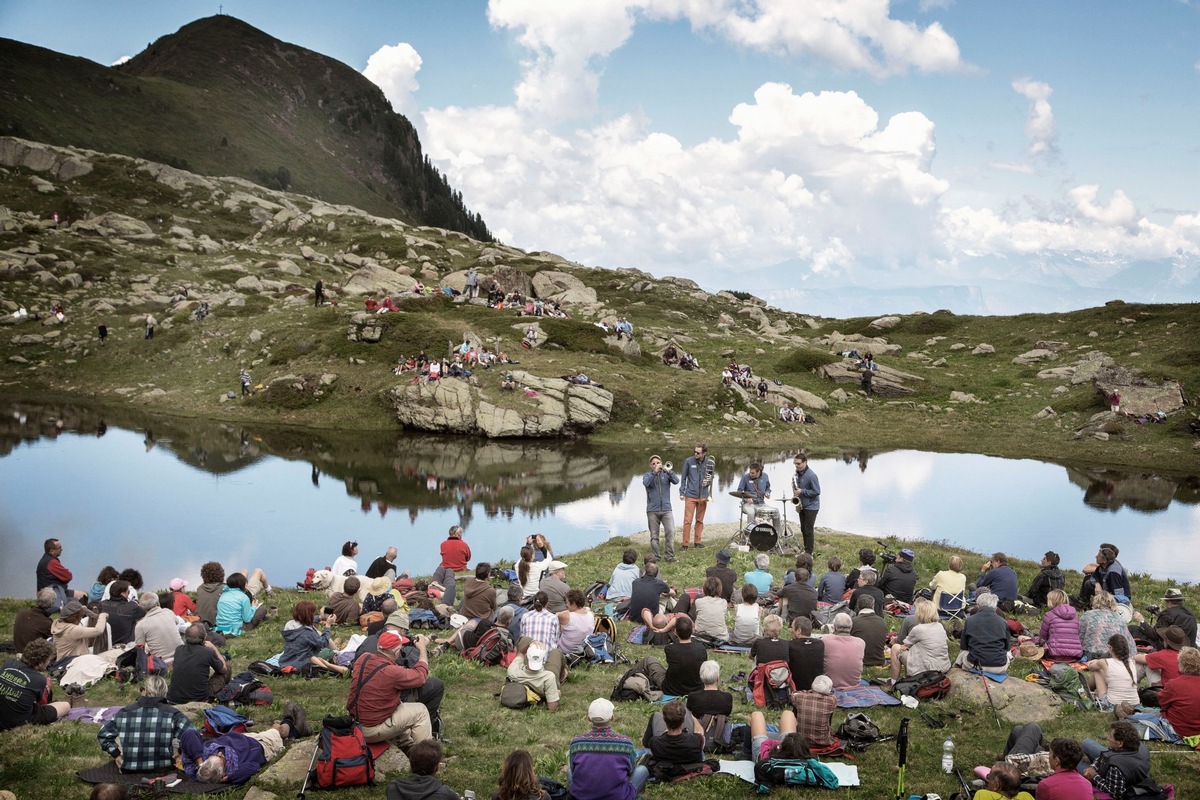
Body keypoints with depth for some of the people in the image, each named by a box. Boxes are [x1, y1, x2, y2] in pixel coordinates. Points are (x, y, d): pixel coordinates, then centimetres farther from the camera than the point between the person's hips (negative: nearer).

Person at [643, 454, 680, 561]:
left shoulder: (666, 474, 8)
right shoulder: (648, 475, 5)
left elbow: (676, 481, -11)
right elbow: (645, 483, -17)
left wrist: (668, 471, -25)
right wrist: (655, 472, -24)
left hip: (666, 509, 1)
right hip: (652, 510, 0)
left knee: (671, 532, -11)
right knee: (654, 535, 3)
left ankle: (670, 556, -3)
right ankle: (655, 557, 12)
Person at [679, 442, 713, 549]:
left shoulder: (709, 462, -1)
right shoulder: (689, 461, -5)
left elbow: (712, 476, 13)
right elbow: (683, 477, 2)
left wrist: (708, 482, -9)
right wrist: (682, 492, -1)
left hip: (703, 496, 2)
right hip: (690, 495, -2)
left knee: (700, 520, 12)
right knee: (688, 520, -5)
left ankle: (698, 541, 23)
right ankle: (686, 543, -1)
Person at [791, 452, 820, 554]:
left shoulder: (811, 475, -20)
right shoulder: (797, 473, 4)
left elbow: (817, 492, -19)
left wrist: (802, 491, -23)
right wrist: (795, 492, 0)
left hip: (811, 507, -8)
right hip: (802, 506, 8)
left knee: (808, 530, -3)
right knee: (803, 529, 14)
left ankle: (809, 552, 4)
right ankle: (806, 549, 25)